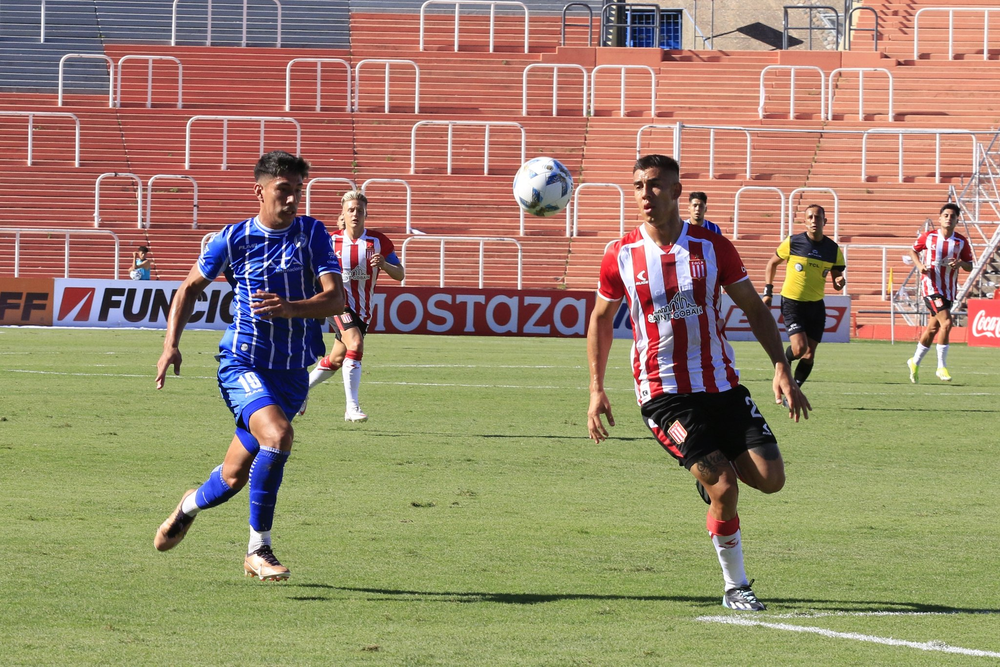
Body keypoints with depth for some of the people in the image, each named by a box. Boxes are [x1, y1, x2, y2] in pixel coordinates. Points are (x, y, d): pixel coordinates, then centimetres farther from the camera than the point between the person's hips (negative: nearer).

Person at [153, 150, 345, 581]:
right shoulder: (232, 240, -3)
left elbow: (336, 298, -10)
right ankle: (258, 549, -16)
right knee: (278, 435, -29)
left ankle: (191, 505, 41)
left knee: (235, 476, 7)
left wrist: (290, 308, -28)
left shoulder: (313, 234, -1)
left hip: (293, 371, 3)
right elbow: (191, 288, 11)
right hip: (243, 363, -3)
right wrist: (171, 344, 0)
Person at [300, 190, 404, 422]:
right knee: (355, 345, -27)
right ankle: (352, 407, -28)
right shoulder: (331, 241, -4)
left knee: (336, 360, 12)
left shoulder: (378, 241, -4)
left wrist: (385, 265, -26)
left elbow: (400, 274, -6)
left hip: (363, 310, 3)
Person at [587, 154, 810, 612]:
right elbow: (601, 318, 12)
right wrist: (596, 390, 8)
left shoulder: (712, 247, 0)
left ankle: (709, 471, 28)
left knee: (770, 479, -4)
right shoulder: (621, 257, -3)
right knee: (724, 489, -15)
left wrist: (781, 369, -3)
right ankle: (735, 588, 3)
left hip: (721, 386, 3)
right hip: (663, 395, -3)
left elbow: (753, 308, 7)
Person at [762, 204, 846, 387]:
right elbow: (772, 263, 6)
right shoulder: (792, 242, -8)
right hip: (792, 303, -3)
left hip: (816, 305, 3)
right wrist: (768, 291, 0)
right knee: (799, 348, -18)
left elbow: (837, 277, 6)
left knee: (809, 355, 2)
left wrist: (839, 282, -19)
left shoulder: (833, 249, -1)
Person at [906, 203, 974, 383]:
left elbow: (969, 267, 6)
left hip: (949, 290, 4)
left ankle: (915, 362, 33)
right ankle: (941, 367, -12)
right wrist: (919, 265, -7)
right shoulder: (928, 237, -5)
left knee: (933, 328, 12)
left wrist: (961, 263, -16)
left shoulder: (961, 242, 0)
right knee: (946, 322, -20)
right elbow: (913, 250, 12)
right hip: (931, 286, -4)